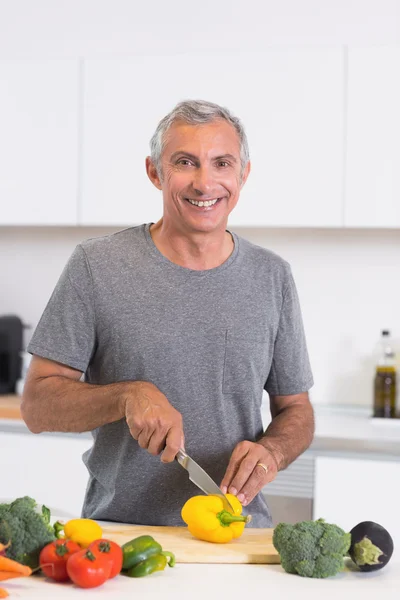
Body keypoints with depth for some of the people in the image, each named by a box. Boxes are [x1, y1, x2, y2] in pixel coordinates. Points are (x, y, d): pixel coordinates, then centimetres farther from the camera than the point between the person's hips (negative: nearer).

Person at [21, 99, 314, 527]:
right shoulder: (95, 267, -2)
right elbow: (37, 406, -2)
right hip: (116, 536, -2)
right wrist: (127, 396, -19)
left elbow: (296, 411, 13)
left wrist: (270, 451, -8)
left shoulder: (272, 277, 6)